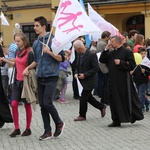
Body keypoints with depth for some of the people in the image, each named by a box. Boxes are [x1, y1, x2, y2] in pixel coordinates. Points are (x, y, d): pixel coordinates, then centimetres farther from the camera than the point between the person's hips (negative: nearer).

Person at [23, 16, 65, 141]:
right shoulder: (36, 43, 11)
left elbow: (62, 58, -8)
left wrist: (49, 52, -20)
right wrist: (28, 68, 7)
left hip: (51, 76, -6)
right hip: (40, 78, 6)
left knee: (47, 103, -13)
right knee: (42, 105, 6)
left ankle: (59, 123, 12)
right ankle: (47, 131, 14)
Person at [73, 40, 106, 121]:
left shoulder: (92, 55, -17)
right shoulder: (79, 54, 7)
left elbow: (96, 68, -17)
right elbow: (77, 66, 19)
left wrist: (85, 75, -21)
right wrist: (76, 73, -2)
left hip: (89, 81, -8)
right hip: (82, 80, 8)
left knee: (83, 98, -5)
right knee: (88, 97, 15)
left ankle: (82, 115, 7)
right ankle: (102, 107, 32)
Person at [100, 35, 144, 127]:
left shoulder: (127, 52, -7)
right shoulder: (111, 53, 14)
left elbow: (132, 65, -12)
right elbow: (102, 60, 11)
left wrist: (121, 63, -18)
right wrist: (106, 50, 3)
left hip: (123, 81, -7)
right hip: (113, 81, 7)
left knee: (126, 100, -1)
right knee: (114, 101, 8)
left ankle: (135, 116, 12)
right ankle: (116, 121, 14)